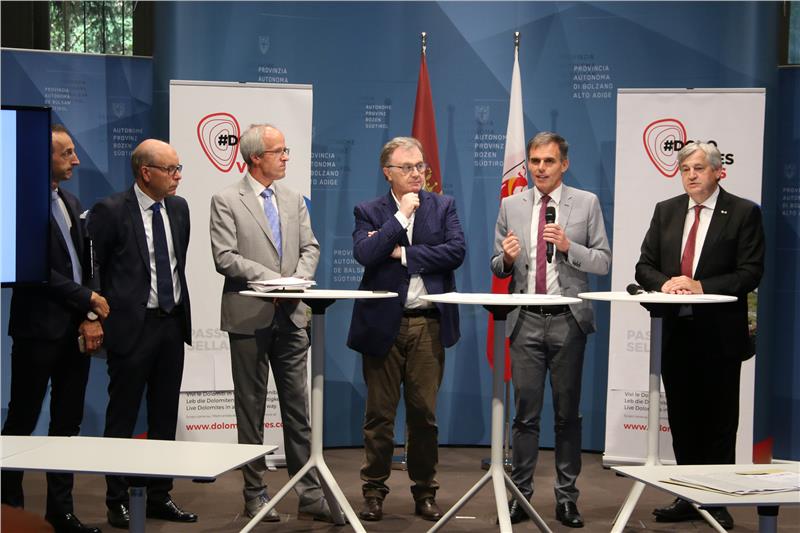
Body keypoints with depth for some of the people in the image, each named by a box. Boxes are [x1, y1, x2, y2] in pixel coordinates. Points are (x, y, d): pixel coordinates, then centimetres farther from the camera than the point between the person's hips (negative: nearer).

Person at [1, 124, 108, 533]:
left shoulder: (71, 204, 14)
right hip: (39, 330, -8)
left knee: (68, 423, 11)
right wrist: (87, 299, -10)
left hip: (76, 330, 8)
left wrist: (91, 318, 0)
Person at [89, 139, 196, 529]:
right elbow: (90, 269, -7)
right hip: (132, 325, -6)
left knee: (165, 417, 12)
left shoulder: (178, 208, 8)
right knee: (122, 418, 3)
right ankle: (117, 501, 13)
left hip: (173, 322, 6)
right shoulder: (111, 211, -11)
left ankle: (159, 497, 21)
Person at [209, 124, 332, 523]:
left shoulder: (293, 199, 12)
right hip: (249, 317, -4)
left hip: (290, 315, 4)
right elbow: (225, 257, -12)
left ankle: (309, 494, 9)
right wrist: (271, 278, -19)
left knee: (298, 407, 5)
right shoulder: (226, 201, -4)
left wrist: (299, 278, -10)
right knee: (251, 408, 6)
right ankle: (255, 493, 15)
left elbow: (310, 247, 10)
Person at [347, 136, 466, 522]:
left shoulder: (443, 207, 8)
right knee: (379, 414, 5)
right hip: (383, 324, -1)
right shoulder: (369, 212, 4)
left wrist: (403, 253, -9)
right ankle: (374, 492, 16)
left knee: (424, 413, 6)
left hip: (428, 324, 1)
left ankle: (424, 492, 18)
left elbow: (456, 251, -7)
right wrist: (401, 216, -12)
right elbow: (365, 255, -13)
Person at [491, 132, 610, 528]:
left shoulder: (586, 203, 3)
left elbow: (603, 261, 1)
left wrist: (569, 247, -16)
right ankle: (519, 494, 8)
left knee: (568, 413, 6)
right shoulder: (511, 206, 8)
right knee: (525, 413, 2)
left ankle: (567, 497, 13)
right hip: (526, 320, 1)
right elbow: (498, 268, 10)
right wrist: (507, 258, -13)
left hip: (568, 320, -1)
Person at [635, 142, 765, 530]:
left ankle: (717, 501, 13)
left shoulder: (744, 213, -3)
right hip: (674, 331, 4)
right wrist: (665, 283, -12)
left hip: (719, 334, -4)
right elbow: (644, 267, 9)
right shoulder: (666, 211, 10)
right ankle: (689, 497, 21)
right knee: (682, 418, 11)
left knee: (719, 421, 3)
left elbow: (750, 273, -10)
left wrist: (701, 286, -19)